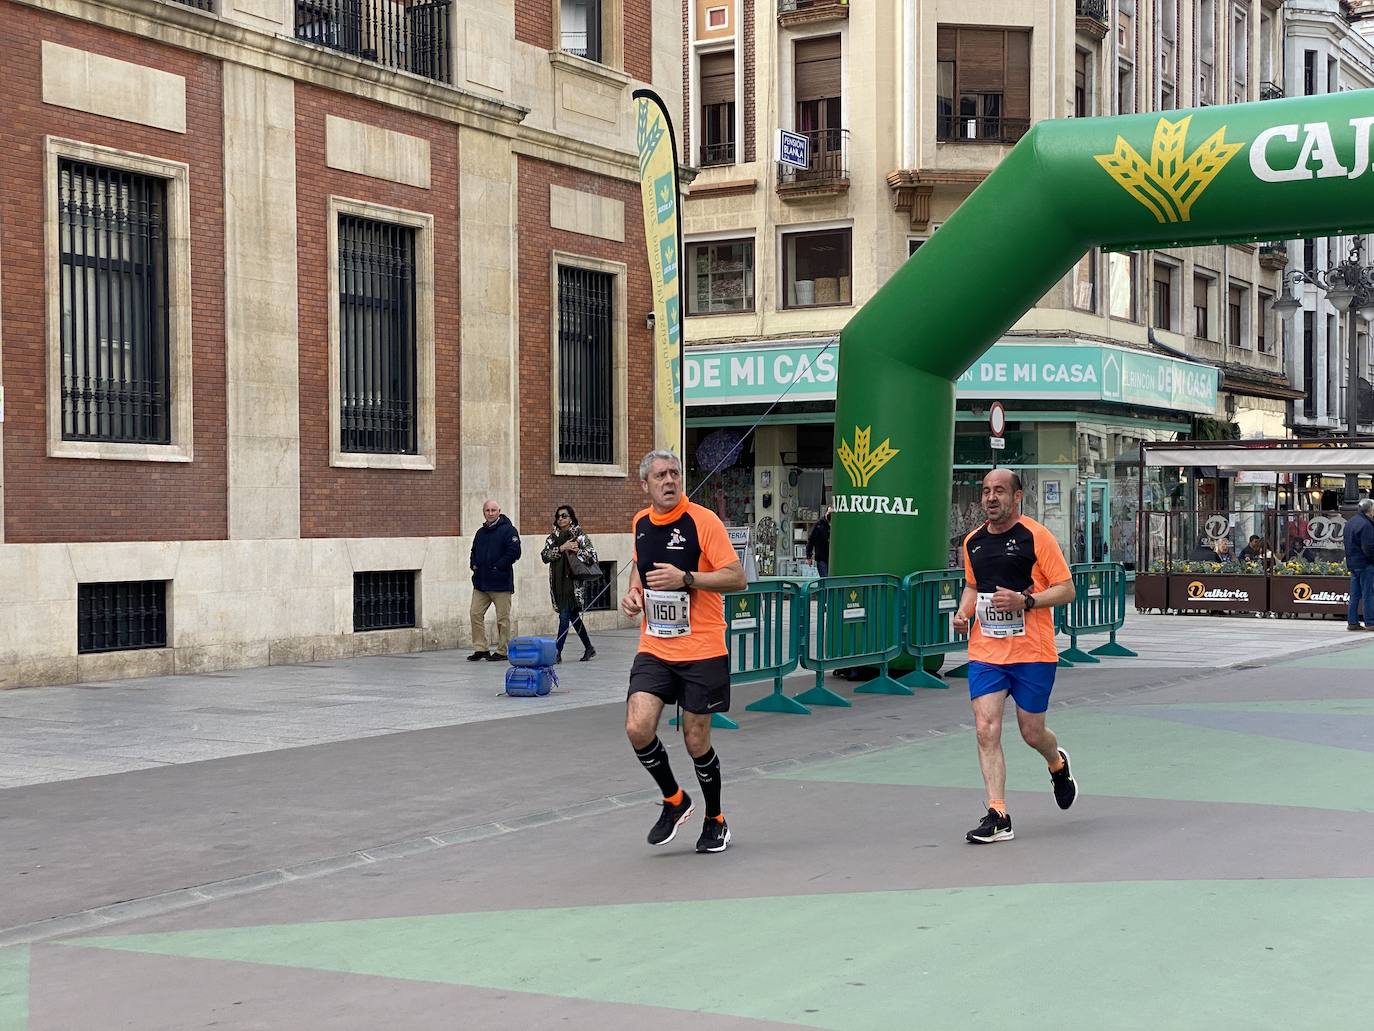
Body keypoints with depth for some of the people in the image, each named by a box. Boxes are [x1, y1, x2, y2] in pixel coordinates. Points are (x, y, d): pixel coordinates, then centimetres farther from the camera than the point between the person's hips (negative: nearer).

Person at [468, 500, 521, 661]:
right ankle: (480, 648, 11)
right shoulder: (480, 532, 17)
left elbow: (514, 552, -15)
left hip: (501, 582, -7)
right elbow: (474, 552, 28)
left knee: (503, 618, -1)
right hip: (481, 582, 7)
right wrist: (473, 564, 8)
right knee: (475, 613, 4)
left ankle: (502, 651, 6)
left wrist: (498, 566, -15)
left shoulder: (508, 530, -6)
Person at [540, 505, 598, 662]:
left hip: (573, 580, -5)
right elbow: (545, 555, -1)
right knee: (573, 616, 11)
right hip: (558, 581, 5)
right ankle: (589, 648, 23)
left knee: (565, 615, -11)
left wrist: (577, 551, -17)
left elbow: (592, 555, -4)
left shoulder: (579, 536, 0)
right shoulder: (552, 538, 13)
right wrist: (561, 549, -12)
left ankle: (557, 651, -12)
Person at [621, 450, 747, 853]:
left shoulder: (703, 521, -10)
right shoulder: (640, 524, 7)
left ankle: (715, 820, 27)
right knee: (638, 728, -13)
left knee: (696, 741, 3)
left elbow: (737, 578, -13)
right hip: (653, 650, 4)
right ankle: (674, 801, 13)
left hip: (701, 651, -4)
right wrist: (633, 592, 7)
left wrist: (686, 578, -23)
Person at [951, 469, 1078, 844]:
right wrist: (964, 610, 4)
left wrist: (1025, 601, -21)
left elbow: (1066, 590, -7)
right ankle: (998, 817, -7)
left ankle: (1058, 765, 43)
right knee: (986, 730, -10)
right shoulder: (973, 542, 9)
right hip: (984, 653, 4)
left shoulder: (1037, 537, -7)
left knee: (1032, 734, 6)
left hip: (1033, 653, -4)